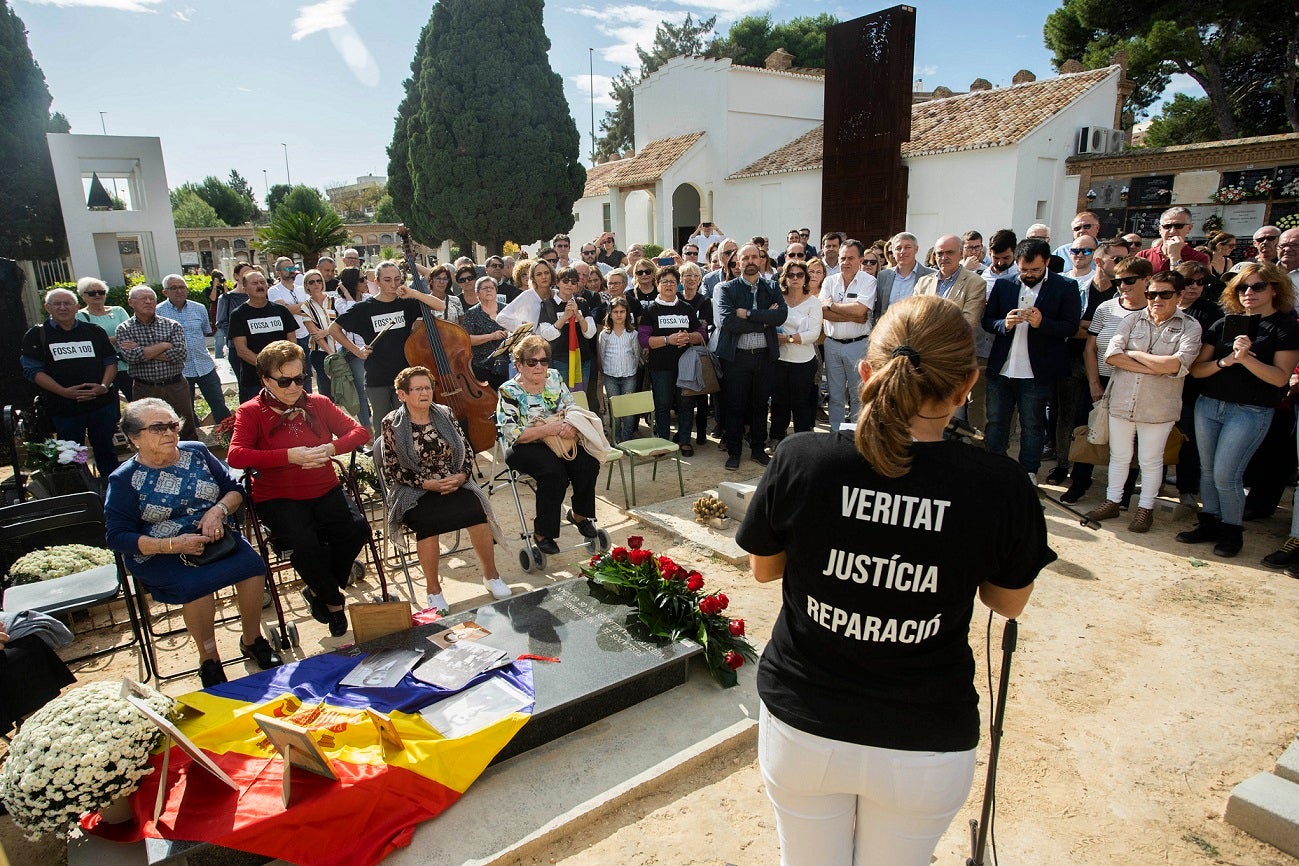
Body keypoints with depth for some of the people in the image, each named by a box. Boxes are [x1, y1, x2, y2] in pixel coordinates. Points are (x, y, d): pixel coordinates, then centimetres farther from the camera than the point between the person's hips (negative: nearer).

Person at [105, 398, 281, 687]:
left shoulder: (197, 452, 6)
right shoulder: (124, 480, -3)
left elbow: (235, 489, 9)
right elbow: (118, 537, -7)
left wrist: (218, 510, -14)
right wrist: (173, 545, -21)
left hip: (215, 540, 3)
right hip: (159, 555, -3)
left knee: (252, 566, -26)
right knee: (196, 583, -34)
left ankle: (252, 641, -2)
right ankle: (208, 661, -10)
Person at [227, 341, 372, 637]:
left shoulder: (318, 404, 9)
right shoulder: (250, 413, -1)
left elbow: (359, 431, 4)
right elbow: (236, 456, -16)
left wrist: (330, 449, -16)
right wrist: (290, 456, -24)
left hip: (325, 491, 3)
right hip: (278, 499, -3)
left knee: (357, 529, -23)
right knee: (304, 543, -30)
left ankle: (318, 592, 3)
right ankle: (333, 601, 0)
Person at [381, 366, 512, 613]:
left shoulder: (445, 415, 9)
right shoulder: (392, 424, 0)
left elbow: (467, 451, 10)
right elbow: (391, 469, -4)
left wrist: (462, 476, -10)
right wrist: (427, 483, -15)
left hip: (455, 483, 3)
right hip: (415, 492, -2)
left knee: (476, 511, -27)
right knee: (428, 521, -34)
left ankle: (491, 575, -7)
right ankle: (433, 589, -14)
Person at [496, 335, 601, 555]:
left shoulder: (555, 378, 8)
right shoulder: (509, 391, -8)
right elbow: (512, 434, -16)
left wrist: (571, 426, -14)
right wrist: (548, 429, -24)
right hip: (525, 448, -5)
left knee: (588, 464, -21)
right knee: (554, 472, -33)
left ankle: (579, 514, 6)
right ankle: (542, 533, -16)